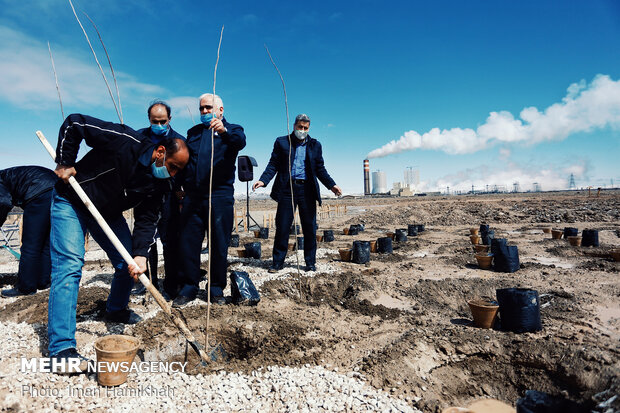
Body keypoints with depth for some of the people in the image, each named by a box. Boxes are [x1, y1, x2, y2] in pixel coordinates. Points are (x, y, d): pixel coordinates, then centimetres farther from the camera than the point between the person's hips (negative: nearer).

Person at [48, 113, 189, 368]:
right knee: (69, 265, -16)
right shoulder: (125, 142, -29)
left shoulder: (160, 183, -11)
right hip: (71, 201, -6)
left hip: (108, 212, 6)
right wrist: (65, 163, -21)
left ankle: (116, 310, 32)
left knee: (129, 264, 3)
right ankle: (62, 347, -13)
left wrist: (140, 254, -24)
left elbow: (147, 219, -11)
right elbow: (74, 124, -20)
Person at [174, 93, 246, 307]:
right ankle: (189, 287, 16)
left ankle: (217, 289, 16)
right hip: (192, 196, 4)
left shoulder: (232, 130, 8)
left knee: (219, 245, 3)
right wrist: (180, 189, 13)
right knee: (187, 242, 3)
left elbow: (240, 142, -17)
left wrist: (224, 131, -38)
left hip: (219, 196, -3)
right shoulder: (193, 132, 21)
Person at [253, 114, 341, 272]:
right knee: (282, 226, 0)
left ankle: (310, 262, 15)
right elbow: (273, 165, 4)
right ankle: (277, 262, 12)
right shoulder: (282, 142, 9)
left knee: (310, 227, 3)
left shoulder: (315, 145, 14)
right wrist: (263, 180, -11)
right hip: (287, 189, -1)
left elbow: (320, 169, 14)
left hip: (307, 189, 2)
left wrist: (331, 185, 1)